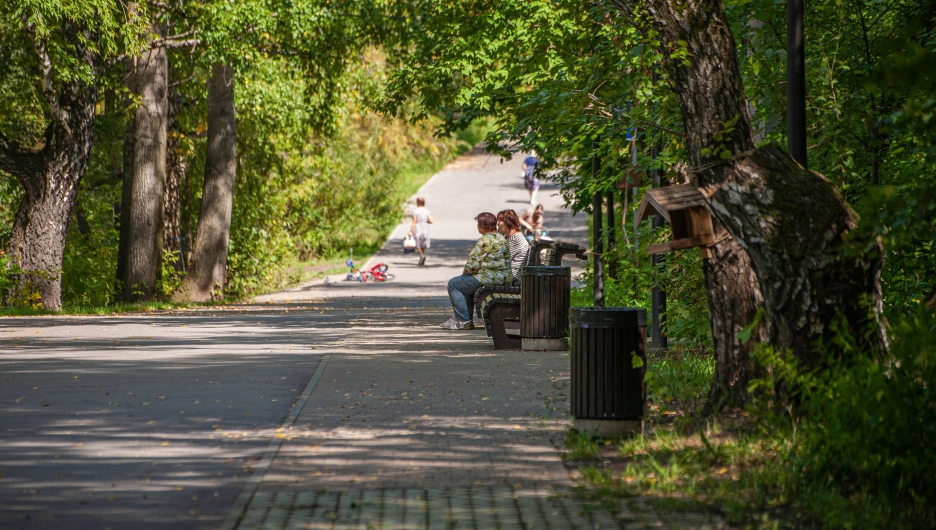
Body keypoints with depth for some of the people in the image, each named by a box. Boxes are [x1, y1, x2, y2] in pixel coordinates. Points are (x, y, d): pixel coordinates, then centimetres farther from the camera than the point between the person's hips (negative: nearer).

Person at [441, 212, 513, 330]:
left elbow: (473, 264, -16)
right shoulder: (502, 239, 15)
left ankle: (464, 321, 0)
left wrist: (464, 273, 5)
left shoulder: (485, 241, -15)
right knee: (466, 284, 30)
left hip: (490, 278, -10)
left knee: (453, 284, 2)